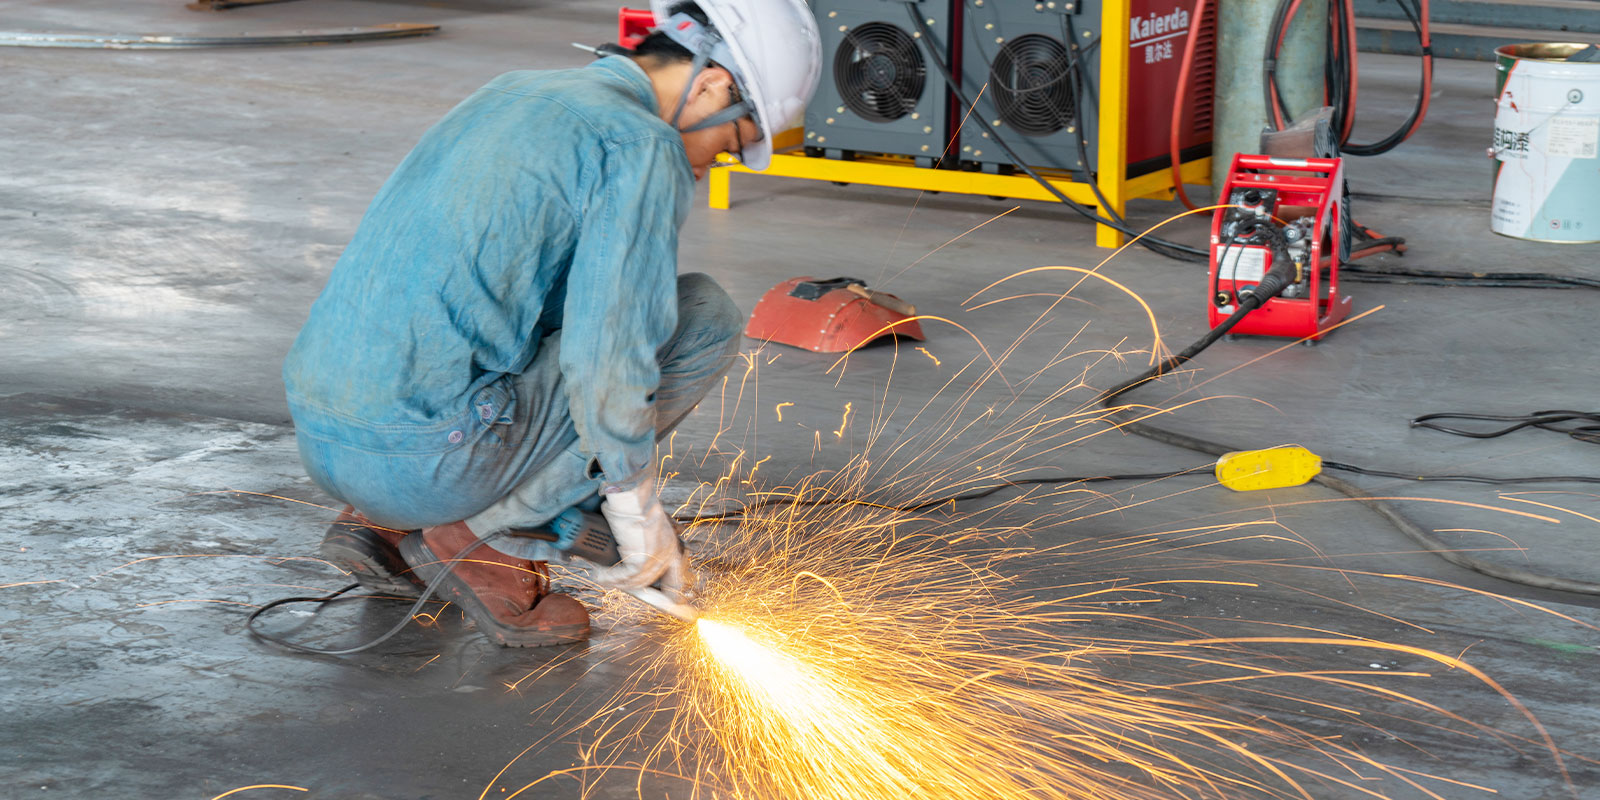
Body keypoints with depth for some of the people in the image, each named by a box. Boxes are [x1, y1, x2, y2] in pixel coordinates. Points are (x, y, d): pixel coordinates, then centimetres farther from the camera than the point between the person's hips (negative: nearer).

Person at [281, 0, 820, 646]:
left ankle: (382, 525, 15)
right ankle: (479, 531, -1)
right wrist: (638, 506, 0)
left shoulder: (512, 94, 20)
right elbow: (604, 358, -17)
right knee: (704, 317, 4)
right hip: (428, 461, -8)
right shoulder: (644, 148, -7)